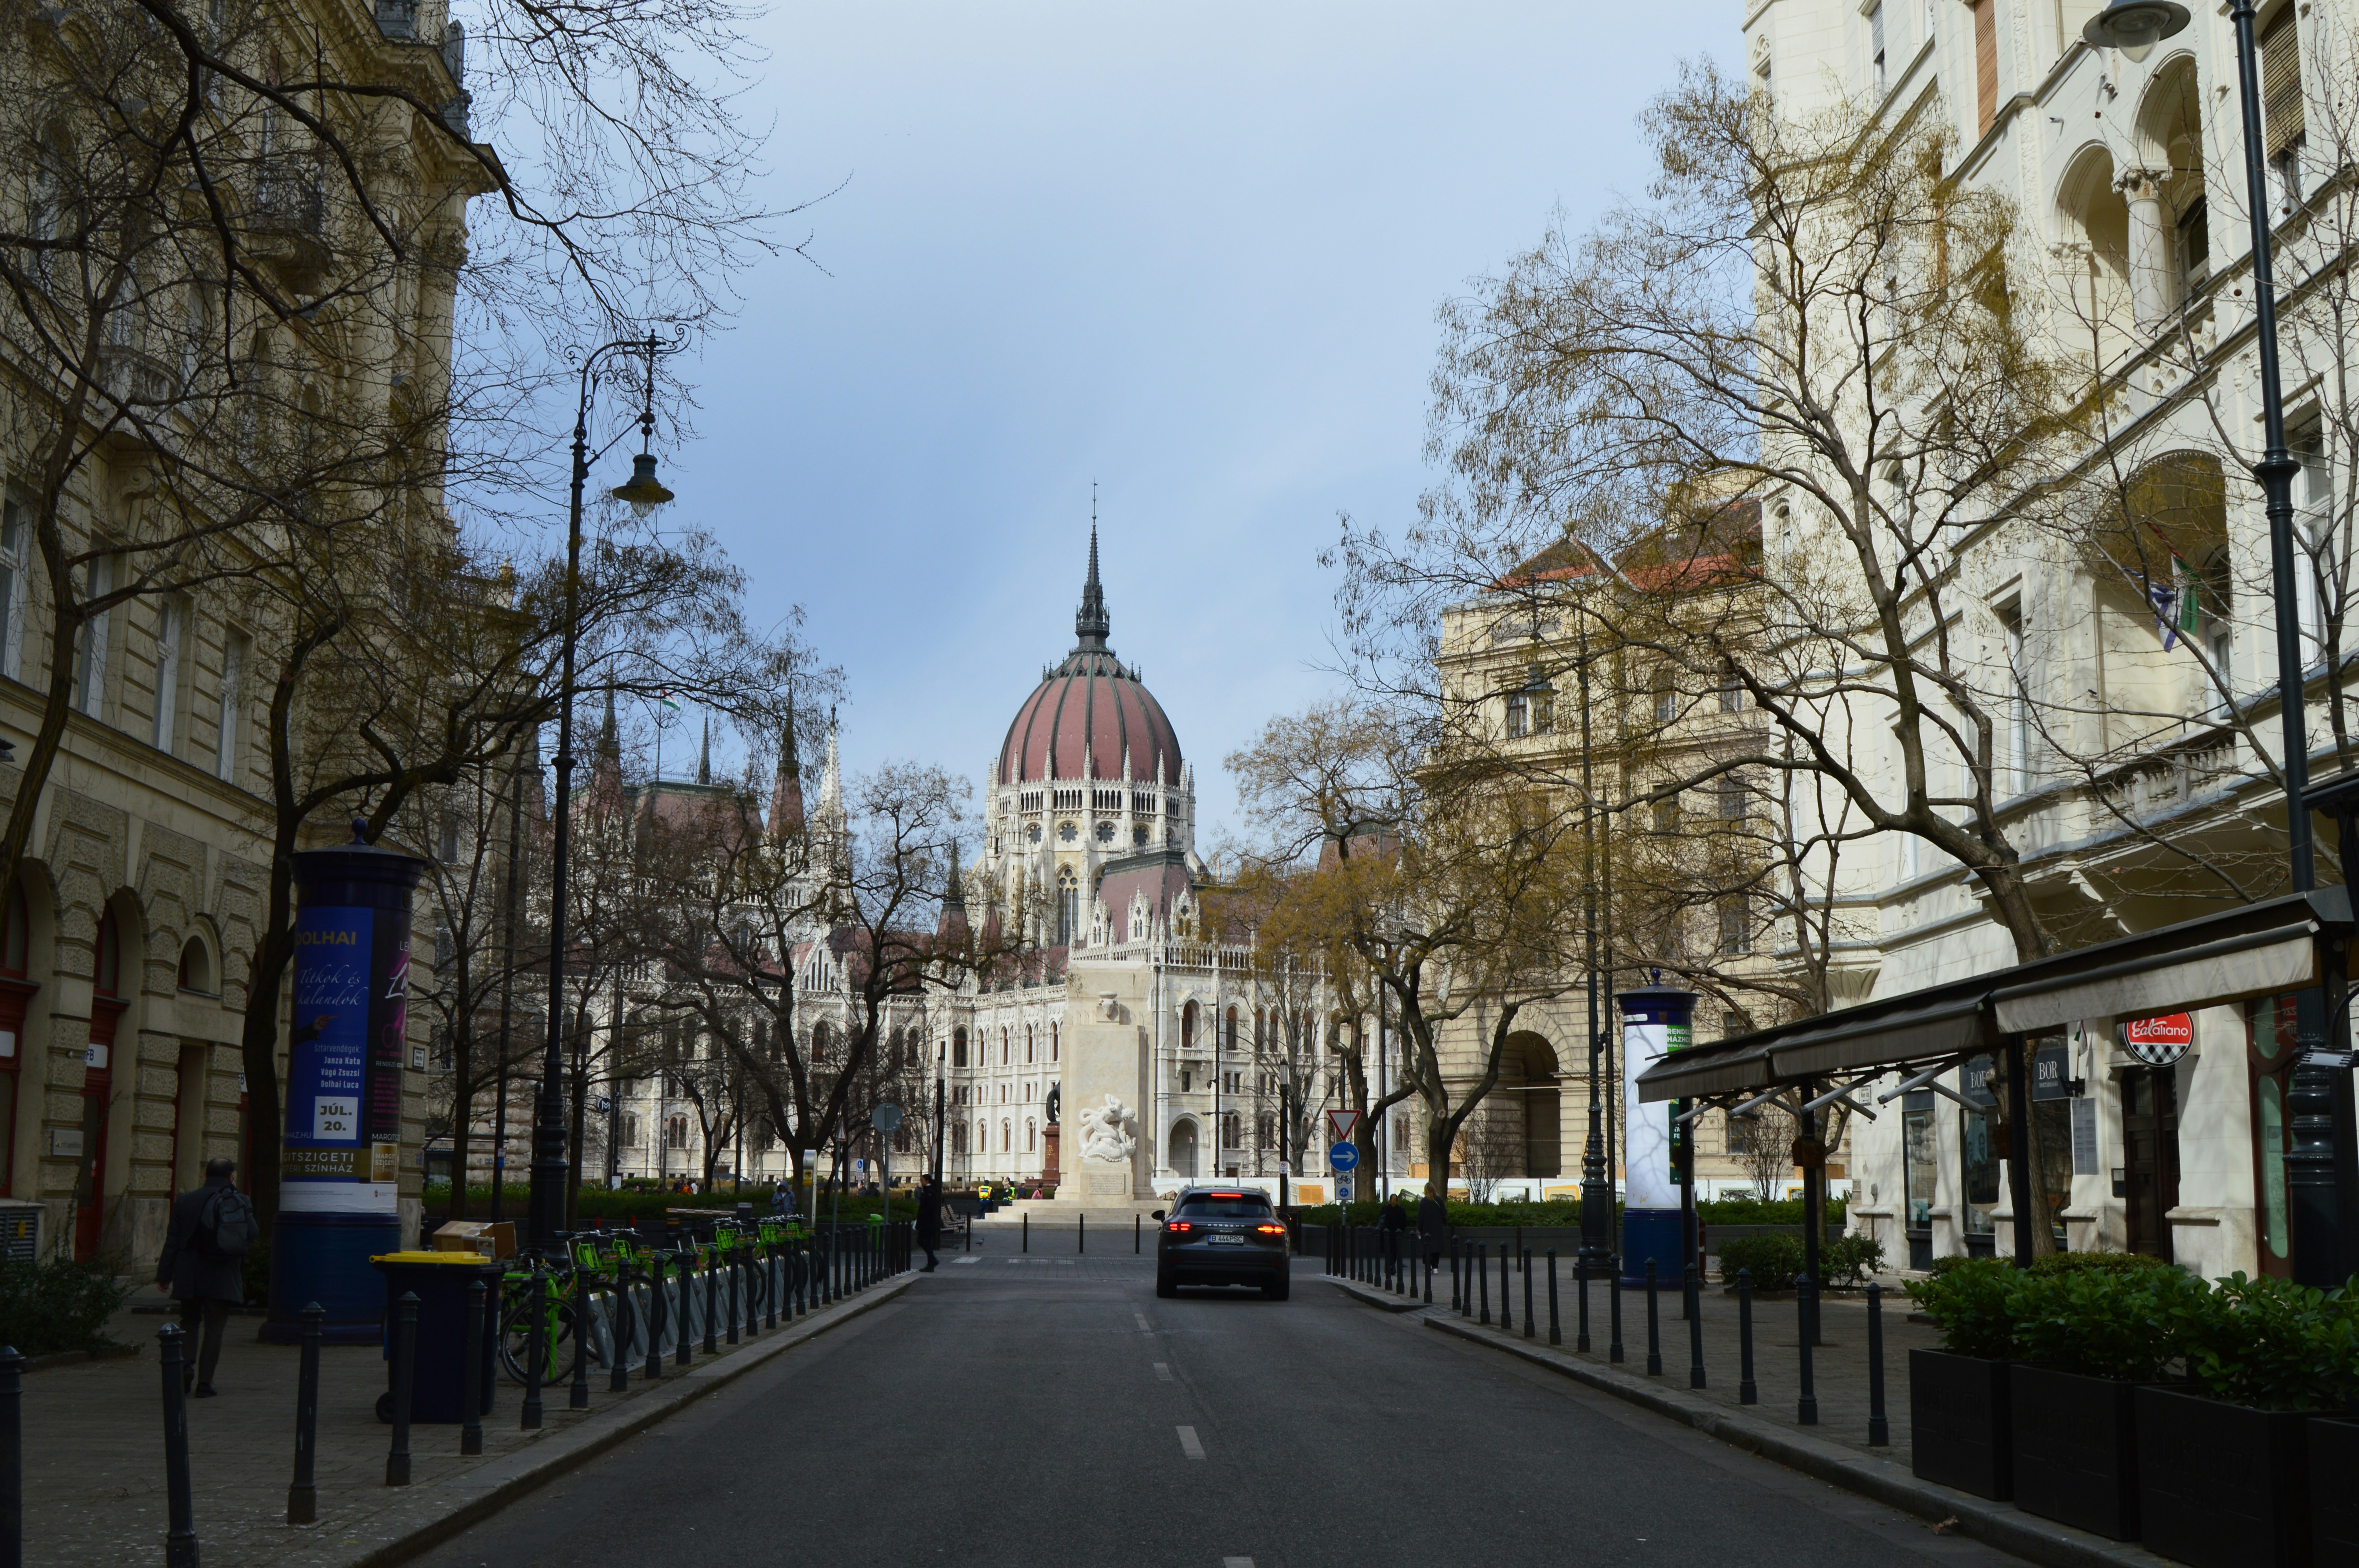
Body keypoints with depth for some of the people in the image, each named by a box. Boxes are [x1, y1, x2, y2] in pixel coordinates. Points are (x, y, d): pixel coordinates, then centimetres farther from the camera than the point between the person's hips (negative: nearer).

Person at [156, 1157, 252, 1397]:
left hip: (190, 1276, 1)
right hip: (224, 1278, -1)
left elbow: (172, 1240, 0)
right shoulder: (242, 1202, -4)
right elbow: (251, 1237, -2)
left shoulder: (185, 1201, -1)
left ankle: (186, 1364, -3)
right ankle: (205, 1382, 2)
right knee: (214, 1329, 4)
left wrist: (164, 1275, 4)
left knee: (189, 1322, 19)